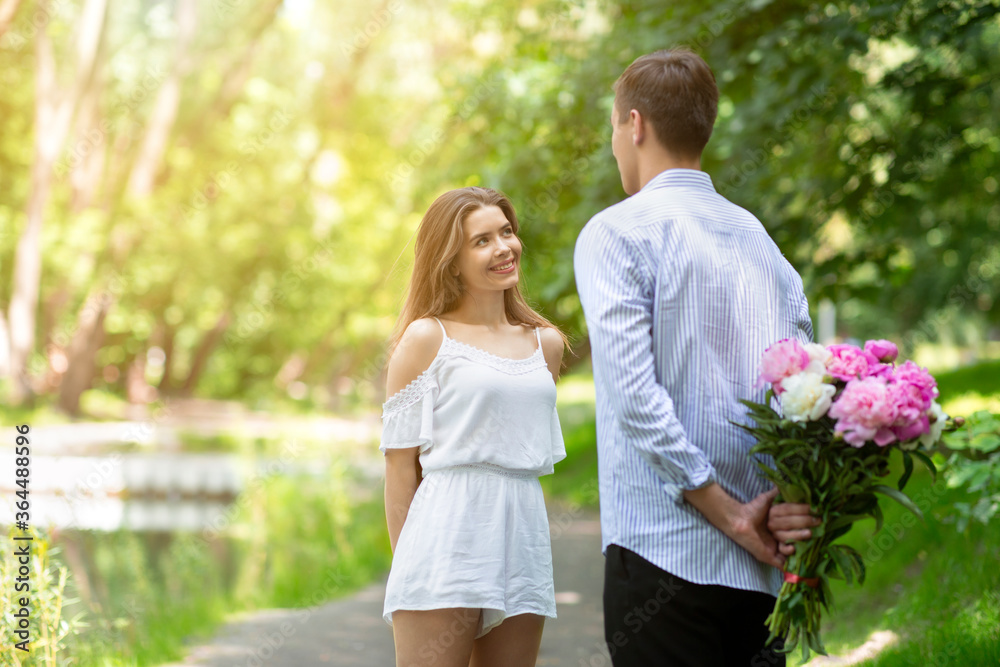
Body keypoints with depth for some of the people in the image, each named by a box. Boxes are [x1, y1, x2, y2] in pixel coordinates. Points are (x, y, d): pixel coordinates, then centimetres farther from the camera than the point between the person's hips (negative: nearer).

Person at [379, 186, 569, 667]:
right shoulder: (426, 338, 1)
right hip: (448, 535, -5)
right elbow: (400, 463, 0)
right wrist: (413, 564, -2)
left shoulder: (546, 344, 15)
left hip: (523, 537, 5)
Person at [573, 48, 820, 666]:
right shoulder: (758, 234, 16)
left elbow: (635, 394, -14)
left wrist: (727, 514, -12)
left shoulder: (617, 233, -4)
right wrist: (794, 496, -4)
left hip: (665, 553, -6)